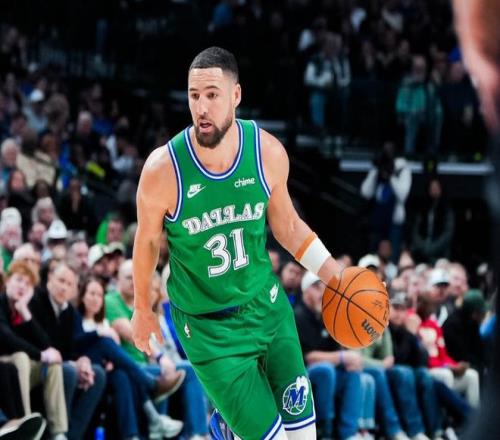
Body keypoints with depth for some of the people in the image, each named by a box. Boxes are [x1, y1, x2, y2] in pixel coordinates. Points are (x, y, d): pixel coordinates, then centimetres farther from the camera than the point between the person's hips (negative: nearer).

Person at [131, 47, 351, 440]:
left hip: (267, 305, 4)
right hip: (207, 326, -4)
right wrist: (142, 309, 9)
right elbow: (148, 241, -3)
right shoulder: (163, 169, -22)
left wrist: (335, 275, 2)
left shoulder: (269, 153, -13)